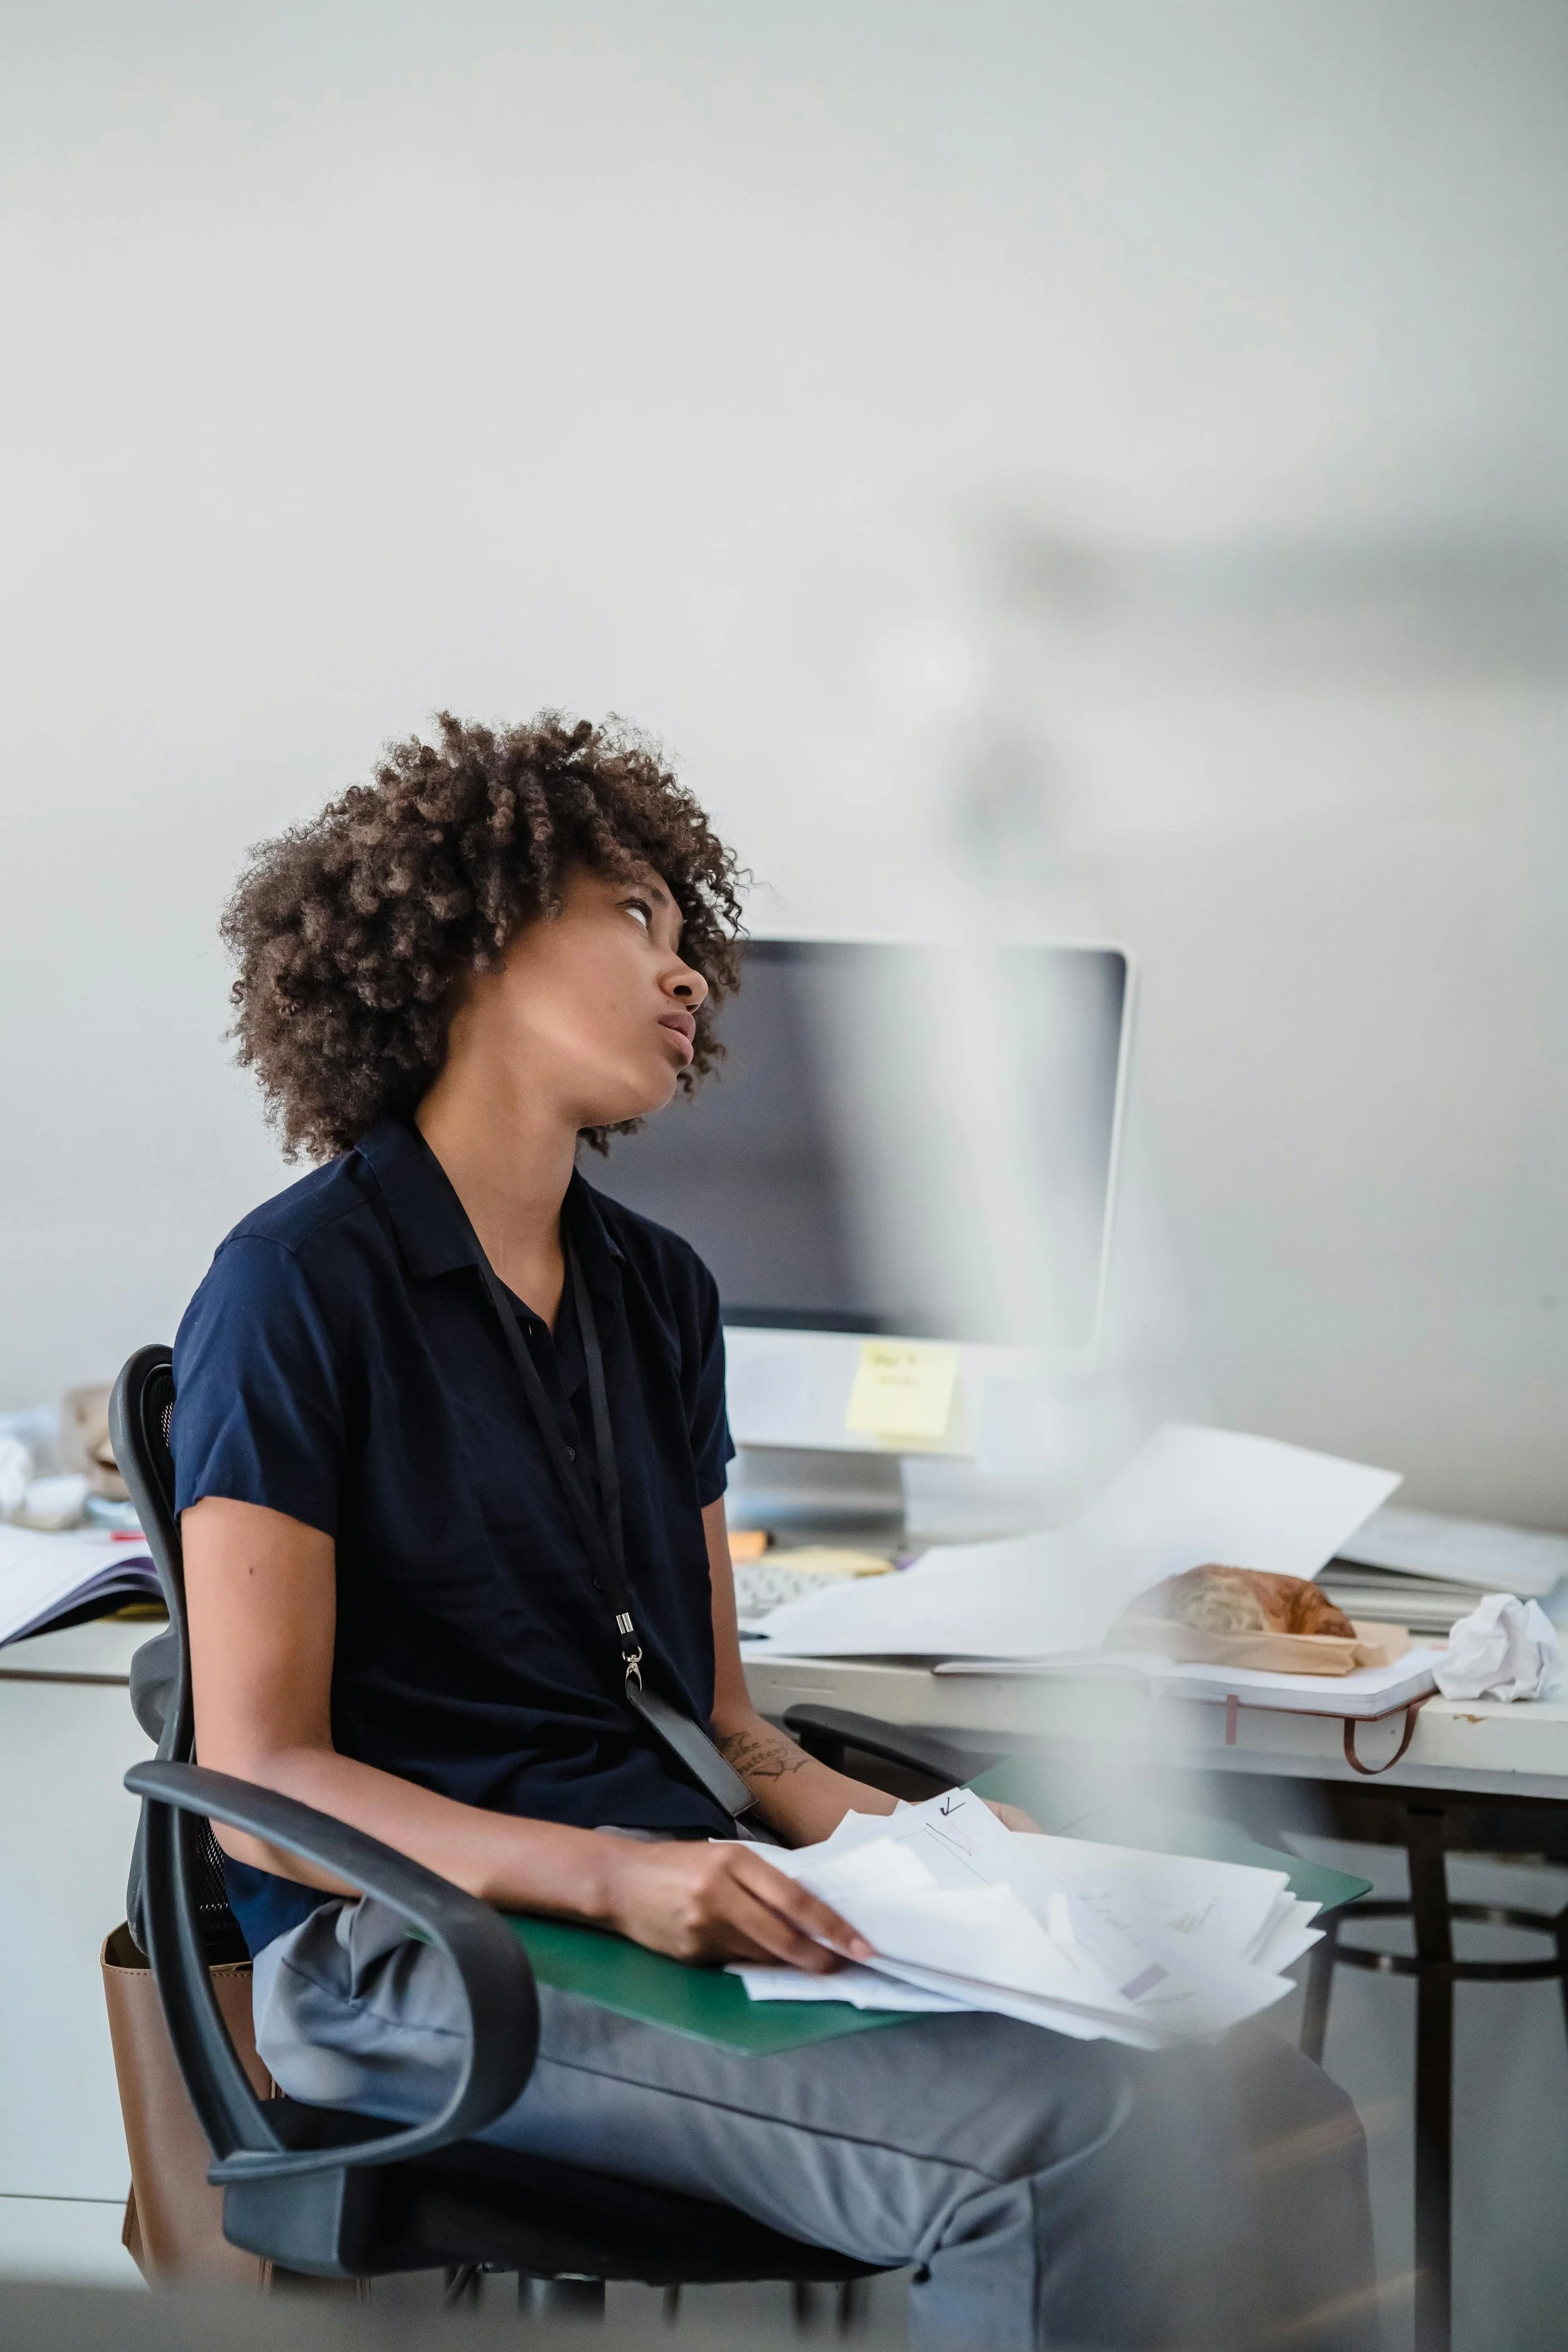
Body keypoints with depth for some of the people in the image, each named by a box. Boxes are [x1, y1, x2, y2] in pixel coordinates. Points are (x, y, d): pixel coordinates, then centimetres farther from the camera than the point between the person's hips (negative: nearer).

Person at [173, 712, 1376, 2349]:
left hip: (685, 1890, 7)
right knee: (1044, 2148, -31)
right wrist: (605, 1874, -22)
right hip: (424, 1942, -7)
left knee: (1265, 2108, -20)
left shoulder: (658, 1293, 20)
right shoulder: (296, 1289, -3)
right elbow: (258, 1779, -8)